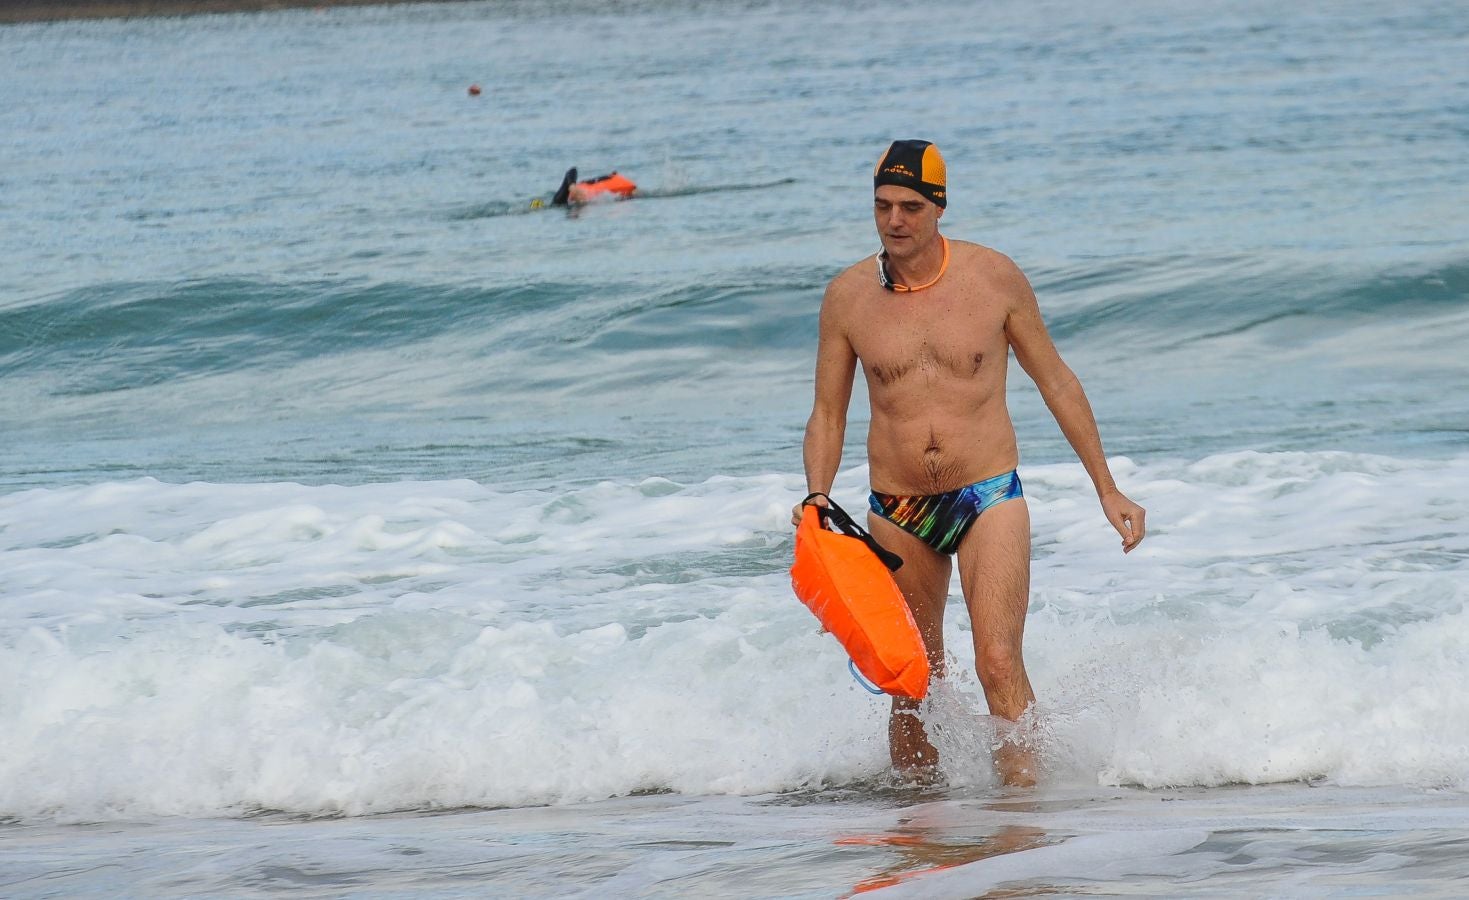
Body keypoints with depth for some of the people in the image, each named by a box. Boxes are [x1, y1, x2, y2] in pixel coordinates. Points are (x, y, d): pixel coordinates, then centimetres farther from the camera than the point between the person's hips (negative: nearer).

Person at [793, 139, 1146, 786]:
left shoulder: (993, 277, -3)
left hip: (988, 498, -2)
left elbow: (1057, 384, 8)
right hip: (896, 514, 2)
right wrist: (817, 498, -9)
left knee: (1000, 665, -18)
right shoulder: (847, 296, 0)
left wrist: (1107, 490, 9)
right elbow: (827, 415, 9)